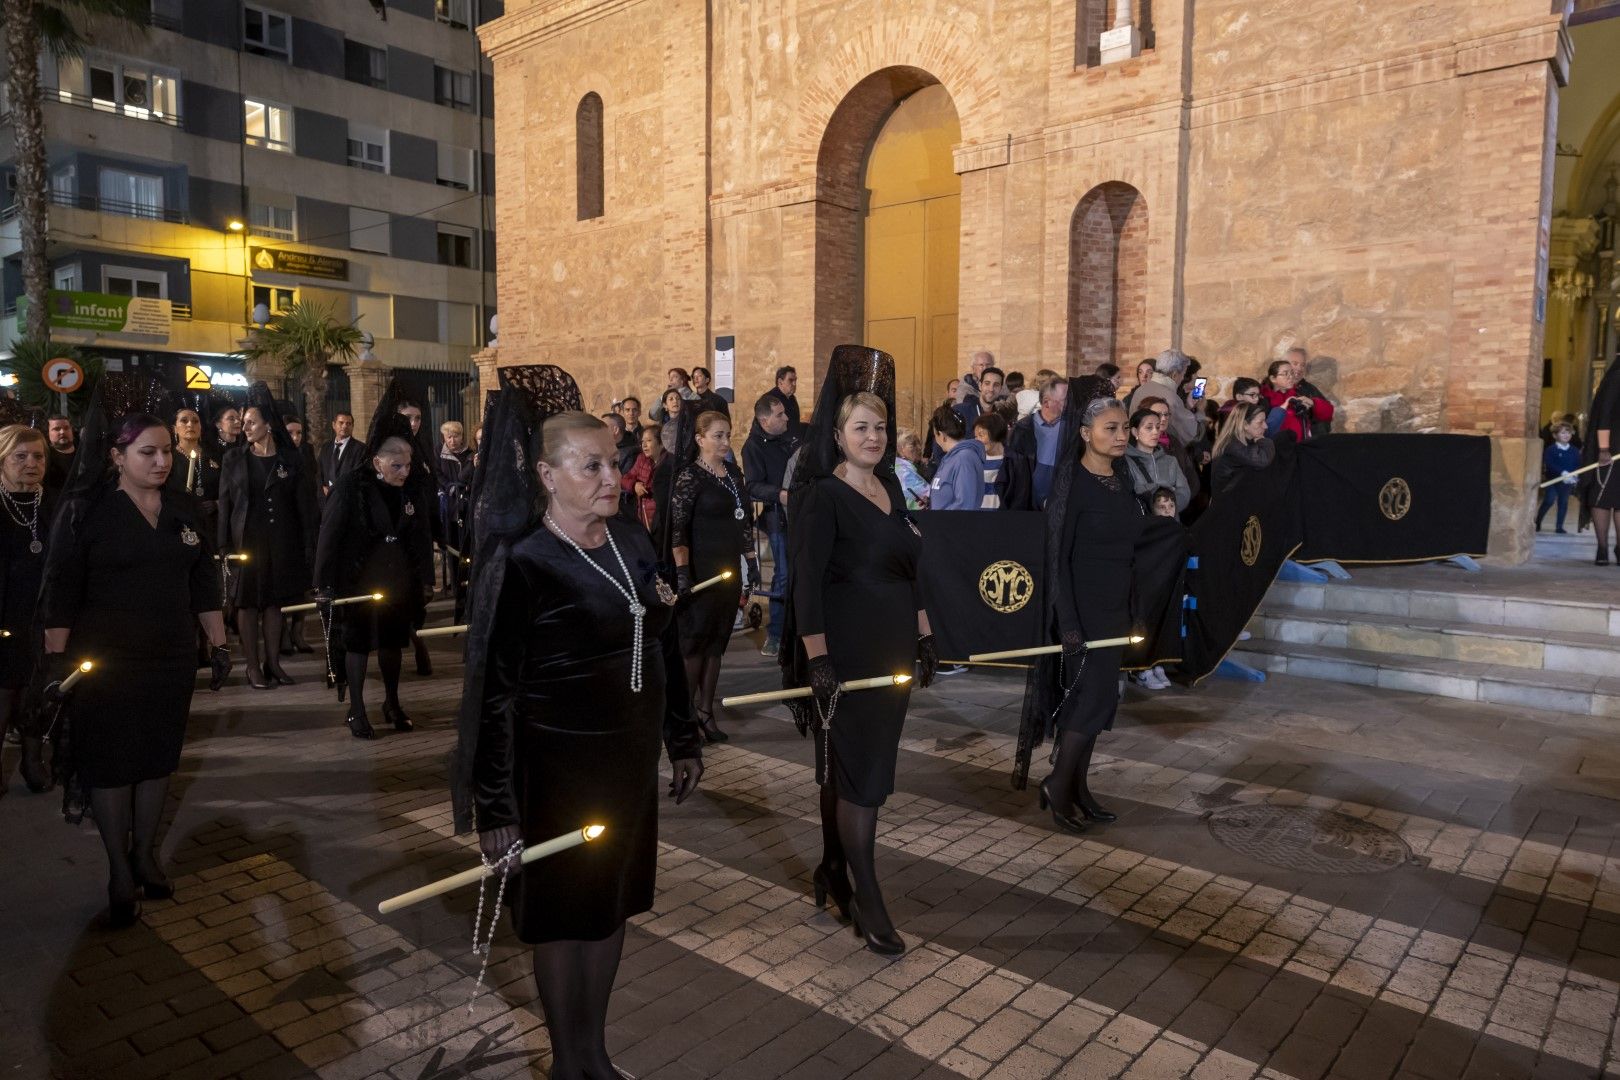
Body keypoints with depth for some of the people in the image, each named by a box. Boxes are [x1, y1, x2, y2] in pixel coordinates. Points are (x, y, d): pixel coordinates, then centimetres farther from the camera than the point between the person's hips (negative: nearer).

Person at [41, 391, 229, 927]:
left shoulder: (183, 510, 4)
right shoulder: (85, 510, -8)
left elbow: (204, 584, 10)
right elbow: (60, 591, -9)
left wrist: (218, 645, 8)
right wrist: (57, 659, -15)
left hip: (171, 661, 4)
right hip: (105, 662, -4)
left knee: (157, 758, 12)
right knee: (109, 762, 4)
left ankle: (145, 855, 29)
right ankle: (120, 873, 17)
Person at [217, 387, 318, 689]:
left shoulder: (290, 458, 2)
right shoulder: (234, 458, 2)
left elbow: (303, 504, 1)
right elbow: (224, 503, 1)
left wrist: (308, 545, -5)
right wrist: (224, 545, -6)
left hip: (281, 542, 1)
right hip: (246, 539, 0)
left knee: (274, 602, 7)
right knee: (247, 603, 2)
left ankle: (273, 662, 15)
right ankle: (253, 666, 8)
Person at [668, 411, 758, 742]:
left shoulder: (734, 473, 11)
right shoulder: (689, 476, -9)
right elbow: (677, 528, -13)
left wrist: (752, 561, 15)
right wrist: (682, 572, -19)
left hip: (729, 569, 7)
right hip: (701, 571, -7)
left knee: (717, 643, 9)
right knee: (695, 640, -3)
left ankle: (705, 711, 17)